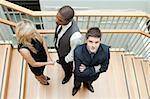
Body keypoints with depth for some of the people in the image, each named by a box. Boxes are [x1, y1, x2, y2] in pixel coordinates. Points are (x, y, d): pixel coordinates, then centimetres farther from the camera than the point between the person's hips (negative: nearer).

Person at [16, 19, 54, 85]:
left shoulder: (34, 34, -29)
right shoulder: (23, 49, -43)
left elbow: (43, 42, -9)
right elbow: (34, 64, -28)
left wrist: (48, 57, -15)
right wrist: (48, 63, -18)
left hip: (44, 57, 4)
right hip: (36, 66, -4)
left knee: (42, 71, 38)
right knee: (39, 75, 32)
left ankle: (44, 77, 71)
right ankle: (42, 81, 66)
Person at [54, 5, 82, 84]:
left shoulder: (74, 35, -49)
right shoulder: (62, 20, -29)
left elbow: (74, 51, -29)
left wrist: (67, 59, -11)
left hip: (66, 54, -5)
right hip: (58, 47, 5)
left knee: (66, 66, 29)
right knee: (60, 58, 40)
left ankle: (68, 75, 65)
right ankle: (61, 61, 77)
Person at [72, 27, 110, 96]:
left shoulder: (105, 50, -35)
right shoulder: (78, 51, -41)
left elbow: (104, 67, -21)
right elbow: (79, 73, -34)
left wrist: (86, 69, -28)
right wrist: (95, 69, -33)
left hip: (94, 76, 2)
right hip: (80, 76, -2)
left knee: (89, 82, 38)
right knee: (77, 82, 34)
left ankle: (87, 84, 73)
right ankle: (76, 86, 70)